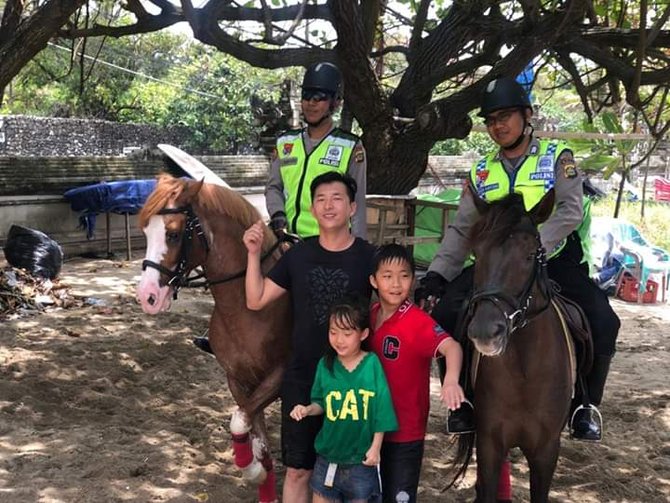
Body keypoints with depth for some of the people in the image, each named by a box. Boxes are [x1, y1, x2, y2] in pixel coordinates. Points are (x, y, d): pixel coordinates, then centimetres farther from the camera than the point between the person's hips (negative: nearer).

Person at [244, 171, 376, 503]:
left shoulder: (370, 258, -8)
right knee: (297, 470, 10)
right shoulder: (298, 255, 0)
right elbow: (256, 301, 3)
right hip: (301, 379, 2)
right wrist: (254, 253, -7)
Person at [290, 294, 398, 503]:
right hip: (328, 454, 3)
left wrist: (375, 447, -8)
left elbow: (381, 411, -9)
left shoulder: (372, 364, -15)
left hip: (361, 458, -3)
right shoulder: (325, 364, -6)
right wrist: (308, 409, -14)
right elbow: (321, 403, 6)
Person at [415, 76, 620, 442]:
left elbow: (571, 212, -15)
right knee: (445, 312, -17)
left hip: (555, 260, -3)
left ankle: (585, 404, -1)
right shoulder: (481, 173, 10)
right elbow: (461, 231, 5)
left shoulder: (556, 157, 0)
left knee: (602, 322, -24)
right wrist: (435, 277, -11)